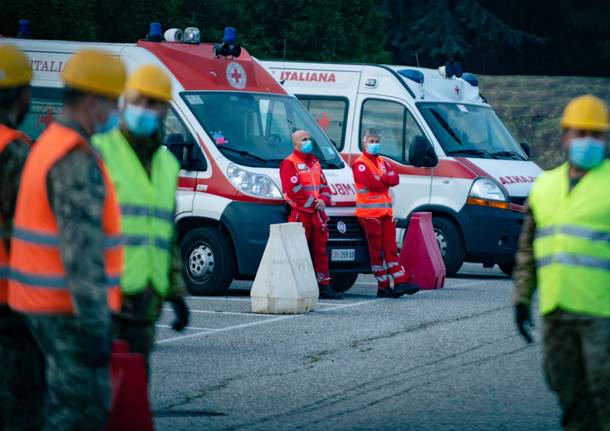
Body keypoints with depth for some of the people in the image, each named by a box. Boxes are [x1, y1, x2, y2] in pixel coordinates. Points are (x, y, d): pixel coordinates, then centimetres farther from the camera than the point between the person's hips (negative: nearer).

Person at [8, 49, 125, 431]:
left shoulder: (51, 145, 15)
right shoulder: (77, 163, -19)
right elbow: (83, 252, -24)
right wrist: (94, 327, -24)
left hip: (45, 302, 10)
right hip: (69, 309, -10)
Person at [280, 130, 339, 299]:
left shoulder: (314, 162, 20)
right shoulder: (289, 163, -4)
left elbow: (324, 186, 19)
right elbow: (293, 189, -15)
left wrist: (324, 200, -3)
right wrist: (313, 203, -13)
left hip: (317, 213, 8)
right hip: (299, 213, -8)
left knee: (320, 249, 9)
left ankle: (324, 285, 12)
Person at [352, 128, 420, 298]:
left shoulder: (382, 162, 19)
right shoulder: (360, 164, -5)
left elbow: (394, 179, 3)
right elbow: (371, 183, -19)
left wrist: (380, 179, -12)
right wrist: (386, 181, -3)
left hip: (386, 211, 7)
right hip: (369, 212, -7)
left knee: (390, 248, 5)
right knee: (377, 250, -3)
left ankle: (401, 282, 1)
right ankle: (383, 287, -2)